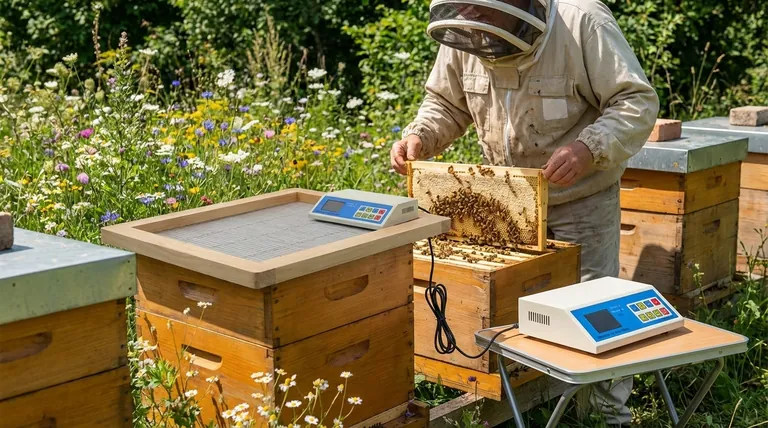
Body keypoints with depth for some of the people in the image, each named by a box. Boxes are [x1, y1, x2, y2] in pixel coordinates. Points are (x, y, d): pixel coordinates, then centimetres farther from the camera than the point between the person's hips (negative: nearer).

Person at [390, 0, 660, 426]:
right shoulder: (462, 39, -11)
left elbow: (637, 102, -23)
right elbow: (446, 104, 5)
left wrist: (589, 147, -40)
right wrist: (419, 136, -15)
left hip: (580, 197, -4)